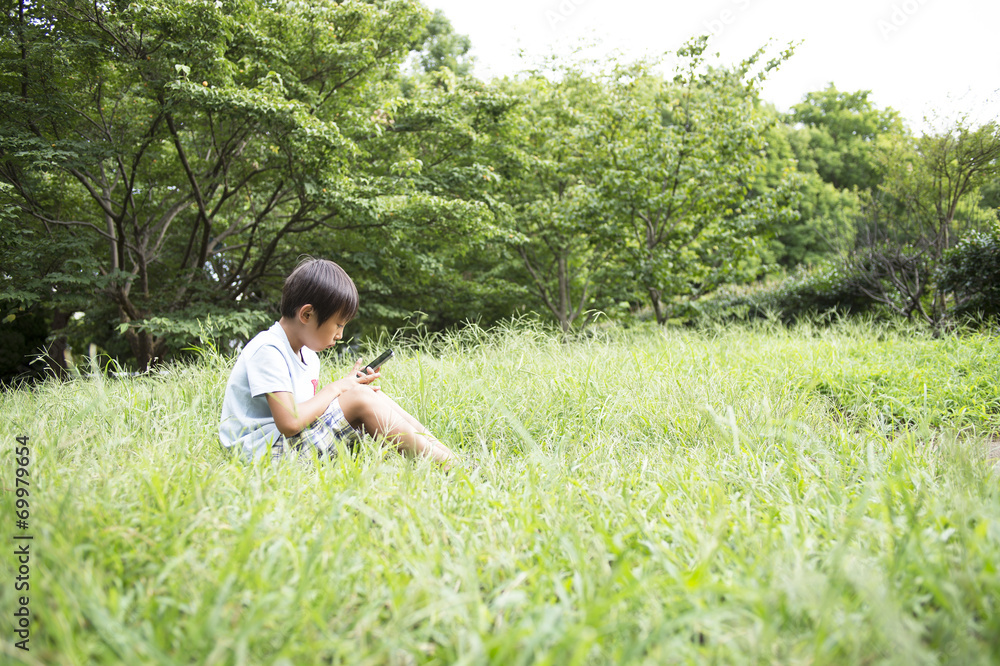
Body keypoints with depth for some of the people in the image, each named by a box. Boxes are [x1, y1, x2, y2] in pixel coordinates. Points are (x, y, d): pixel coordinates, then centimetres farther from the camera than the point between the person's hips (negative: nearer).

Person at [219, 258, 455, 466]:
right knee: (360, 398, -20)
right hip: (266, 450, -9)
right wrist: (336, 388, -13)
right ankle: (447, 465, -18)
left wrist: (351, 385, -1)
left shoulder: (308, 357, 15)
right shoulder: (268, 351, -16)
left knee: (372, 395, -3)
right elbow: (290, 423, -25)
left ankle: (440, 449, -4)